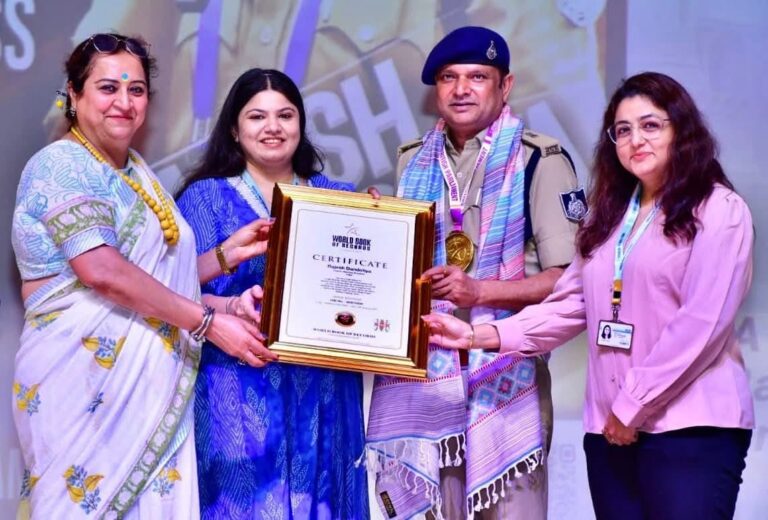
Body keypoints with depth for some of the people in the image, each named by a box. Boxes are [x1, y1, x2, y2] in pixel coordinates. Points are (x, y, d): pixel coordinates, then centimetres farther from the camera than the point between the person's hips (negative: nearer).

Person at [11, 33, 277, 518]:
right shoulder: (60, 164, -9)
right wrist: (209, 322, -19)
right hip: (86, 382, -7)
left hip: (153, 382, 7)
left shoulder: (138, 172, 16)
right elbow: (102, 271, -21)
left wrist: (229, 252, 5)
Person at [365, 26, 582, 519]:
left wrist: (479, 292, -19)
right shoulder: (415, 162, 14)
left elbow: (570, 276, -8)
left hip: (505, 370, -4)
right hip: (421, 368, 5)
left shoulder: (539, 160, -4)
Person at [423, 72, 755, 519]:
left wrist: (633, 406, -11)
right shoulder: (612, 215, 18)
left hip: (691, 428, -6)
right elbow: (570, 304, 11)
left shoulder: (719, 210, -5)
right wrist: (481, 335, -1)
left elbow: (702, 323, -13)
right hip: (610, 427, 6)